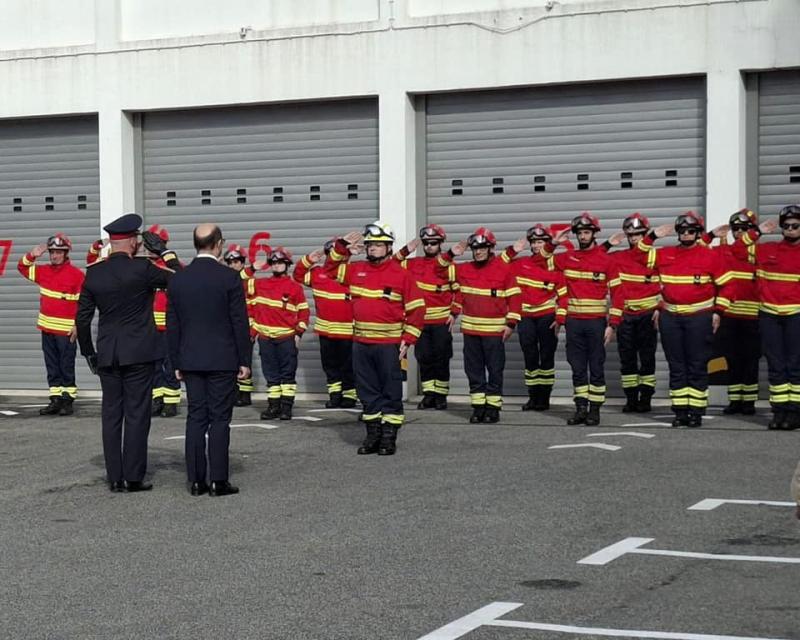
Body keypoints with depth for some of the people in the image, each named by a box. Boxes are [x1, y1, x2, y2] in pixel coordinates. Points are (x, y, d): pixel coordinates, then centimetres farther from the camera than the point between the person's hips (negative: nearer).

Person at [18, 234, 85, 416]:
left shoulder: (76, 274, -9)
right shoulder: (43, 271, 8)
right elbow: (22, 267, 20)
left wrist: (79, 326, -16)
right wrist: (32, 255, 0)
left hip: (66, 331, -6)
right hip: (47, 327, 6)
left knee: (67, 367, 0)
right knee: (52, 367, 9)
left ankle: (68, 400, 5)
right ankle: (56, 400, 13)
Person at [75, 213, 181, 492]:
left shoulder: (94, 273, 2)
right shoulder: (141, 268, -11)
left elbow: (82, 317, 5)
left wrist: (88, 352, 15)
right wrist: (164, 251, 5)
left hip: (107, 355, 4)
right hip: (139, 354, -4)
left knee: (111, 415, 8)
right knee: (136, 415, 0)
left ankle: (115, 478, 10)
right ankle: (134, 477, 0)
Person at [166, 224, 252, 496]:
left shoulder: (177, 280, 3)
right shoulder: (229, 278, -9)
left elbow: (172, 325, 7)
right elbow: (240, 322, -7)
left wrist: (177, 362, 14)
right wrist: (245, 360, 0)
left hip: (191, 360, 4)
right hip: (223, 360, -4)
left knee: (195, 418, 7)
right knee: (219, 420, 0)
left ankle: (196, 480, 8)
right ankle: (218, 480, -1)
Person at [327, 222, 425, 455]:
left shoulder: (401, 274, -4)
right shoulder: (356, 270, 9)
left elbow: (417, 308, -3)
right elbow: (331, 267, 22)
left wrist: (408, 339, -9)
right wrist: (342, 245, 6)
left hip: (389, 344, -5)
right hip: (361, 342, 5)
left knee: (391, 392, 1)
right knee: (367, 391, 10)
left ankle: (389, 437, 6)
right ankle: (373, 434, 18)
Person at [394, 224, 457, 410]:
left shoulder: (449, 265, -2)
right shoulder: (413, 264, 8)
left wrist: (454, 313, -9)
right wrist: (406, 251, 0)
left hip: (442, 320, -3)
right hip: (420, 320, 3)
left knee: (441, 359, 2)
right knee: (424, 358, 6)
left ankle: (441, 395, 9)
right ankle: (428, 395, 13)